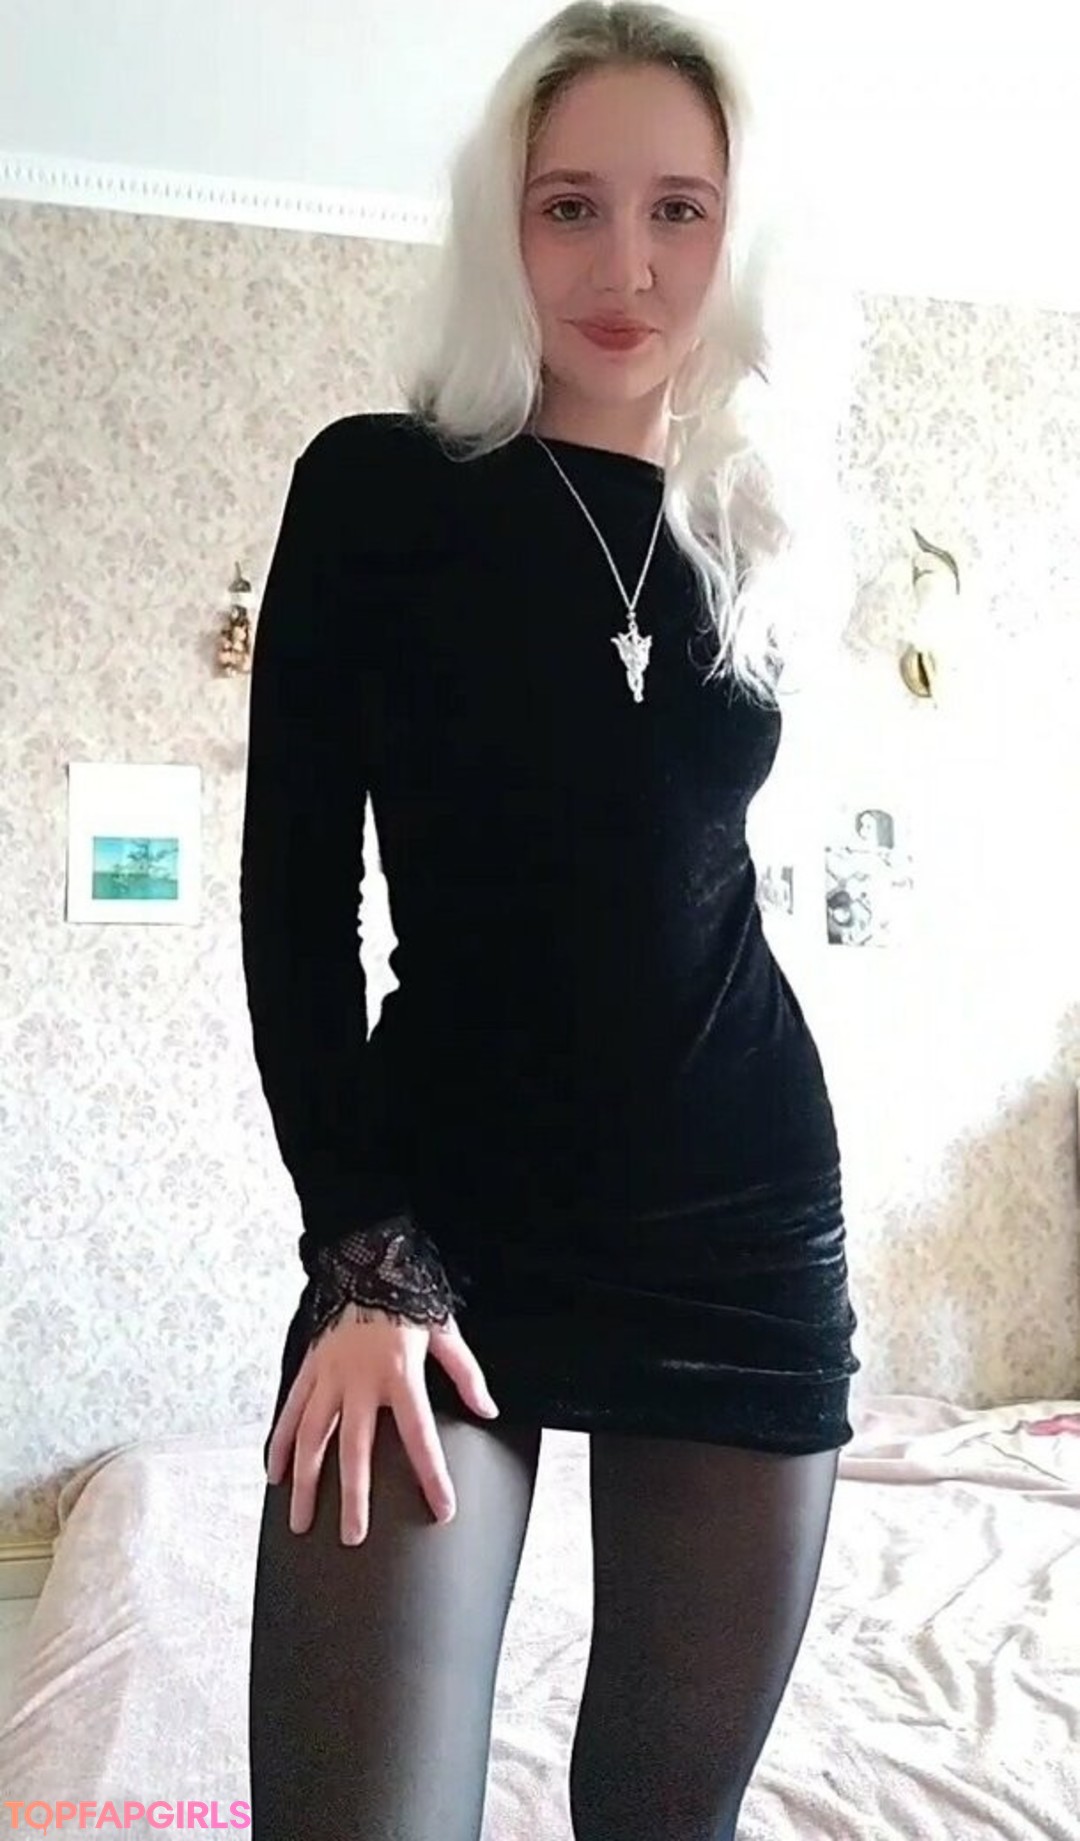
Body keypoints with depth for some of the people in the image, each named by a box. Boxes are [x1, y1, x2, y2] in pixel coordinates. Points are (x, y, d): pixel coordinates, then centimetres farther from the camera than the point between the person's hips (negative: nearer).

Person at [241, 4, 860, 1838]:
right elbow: (294, 889, -5)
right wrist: (366, 1256, -11)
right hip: (449, 1224, -3)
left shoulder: (745, 531, 9)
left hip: (744, 1225, 4)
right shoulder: (381, 487, -2)